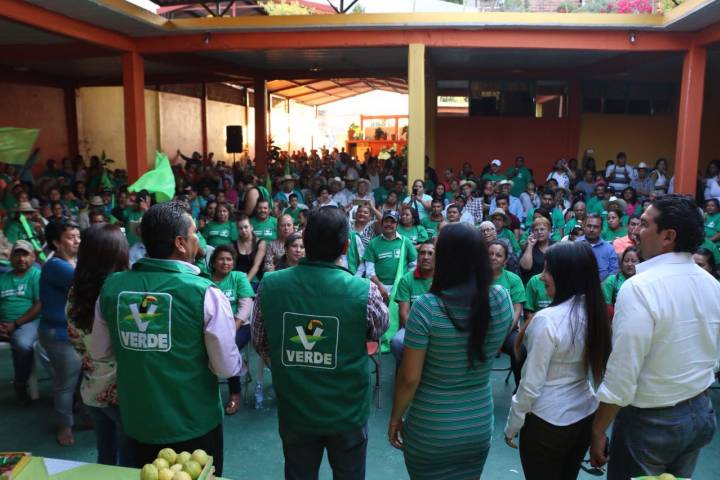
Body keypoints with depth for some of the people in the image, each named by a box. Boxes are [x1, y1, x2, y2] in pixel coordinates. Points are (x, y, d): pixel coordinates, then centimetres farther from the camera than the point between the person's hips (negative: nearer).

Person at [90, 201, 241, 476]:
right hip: (195, 426, -3)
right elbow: (227, 368, -16)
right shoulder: (205, 293, -22)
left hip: (137, 423, 4)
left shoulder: (111, 287, -9)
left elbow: (98, 353, 5)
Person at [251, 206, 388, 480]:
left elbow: (259, 343, -1)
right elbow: (379, 331, -1)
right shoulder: (364, 291, -23)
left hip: (293, 412, 2)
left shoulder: (269, 285, -16)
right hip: (347, 413, -1)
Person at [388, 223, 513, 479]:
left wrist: (395, 418, 0)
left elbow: (409, 378, -18)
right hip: (479, 427, 4)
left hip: (429, 432, -4)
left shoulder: (426, 307, -23)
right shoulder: (502, 299, -11)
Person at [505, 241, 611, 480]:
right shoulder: (595, 311, -4)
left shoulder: (547, 320, -24)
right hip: (586, 416, 6)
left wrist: (512, 425, -7)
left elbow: (531, 385, -19)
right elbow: (595, 367, 6)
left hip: (547, 423, -6)